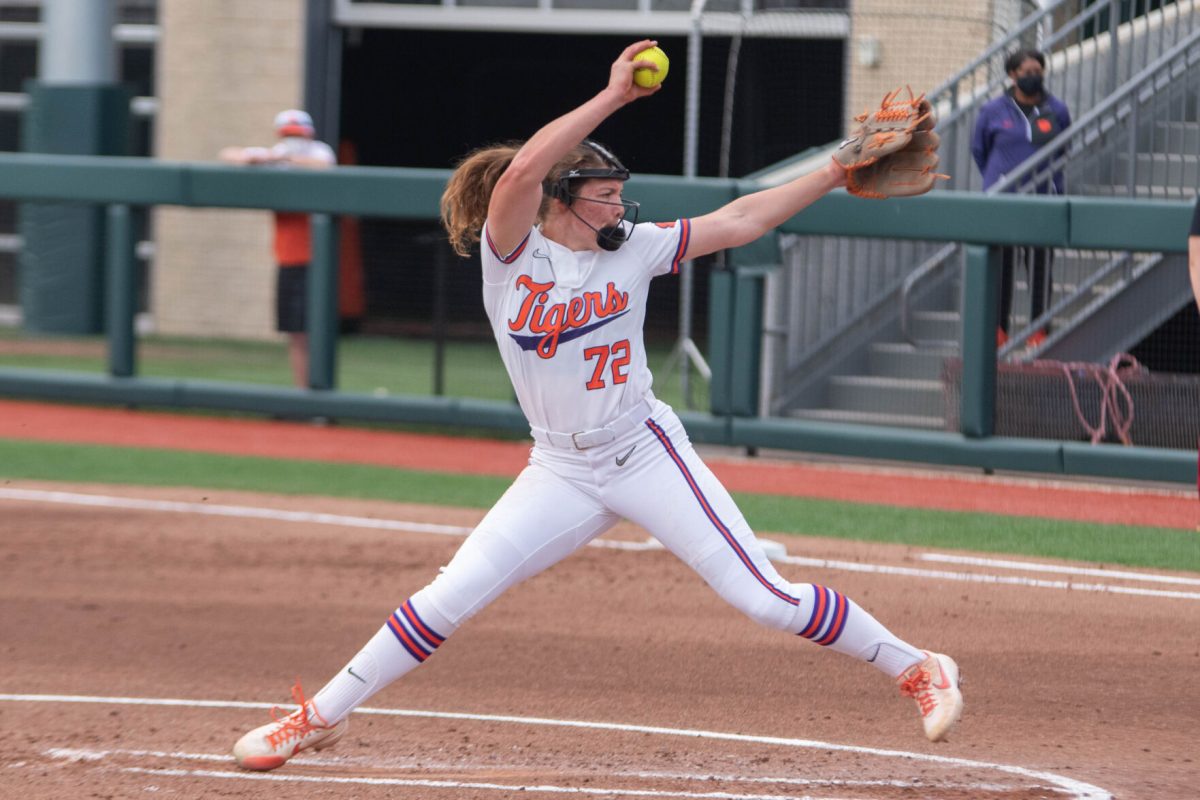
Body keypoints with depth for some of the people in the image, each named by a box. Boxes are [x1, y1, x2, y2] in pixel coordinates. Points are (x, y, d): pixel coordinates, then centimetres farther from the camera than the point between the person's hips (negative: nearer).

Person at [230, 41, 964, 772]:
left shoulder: (633, 249, -1)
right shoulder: (511, 253, -8)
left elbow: (739, 221, 1)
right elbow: (523, 170, -26)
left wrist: (839, 172, -5)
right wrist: (614, 97, -27)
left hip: (646, 455, 0)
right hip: (561, 474, 0)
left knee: (765, 598, -6)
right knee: (447, 601, -6)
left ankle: (915, 668, 6)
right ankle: (321, 718, 8)